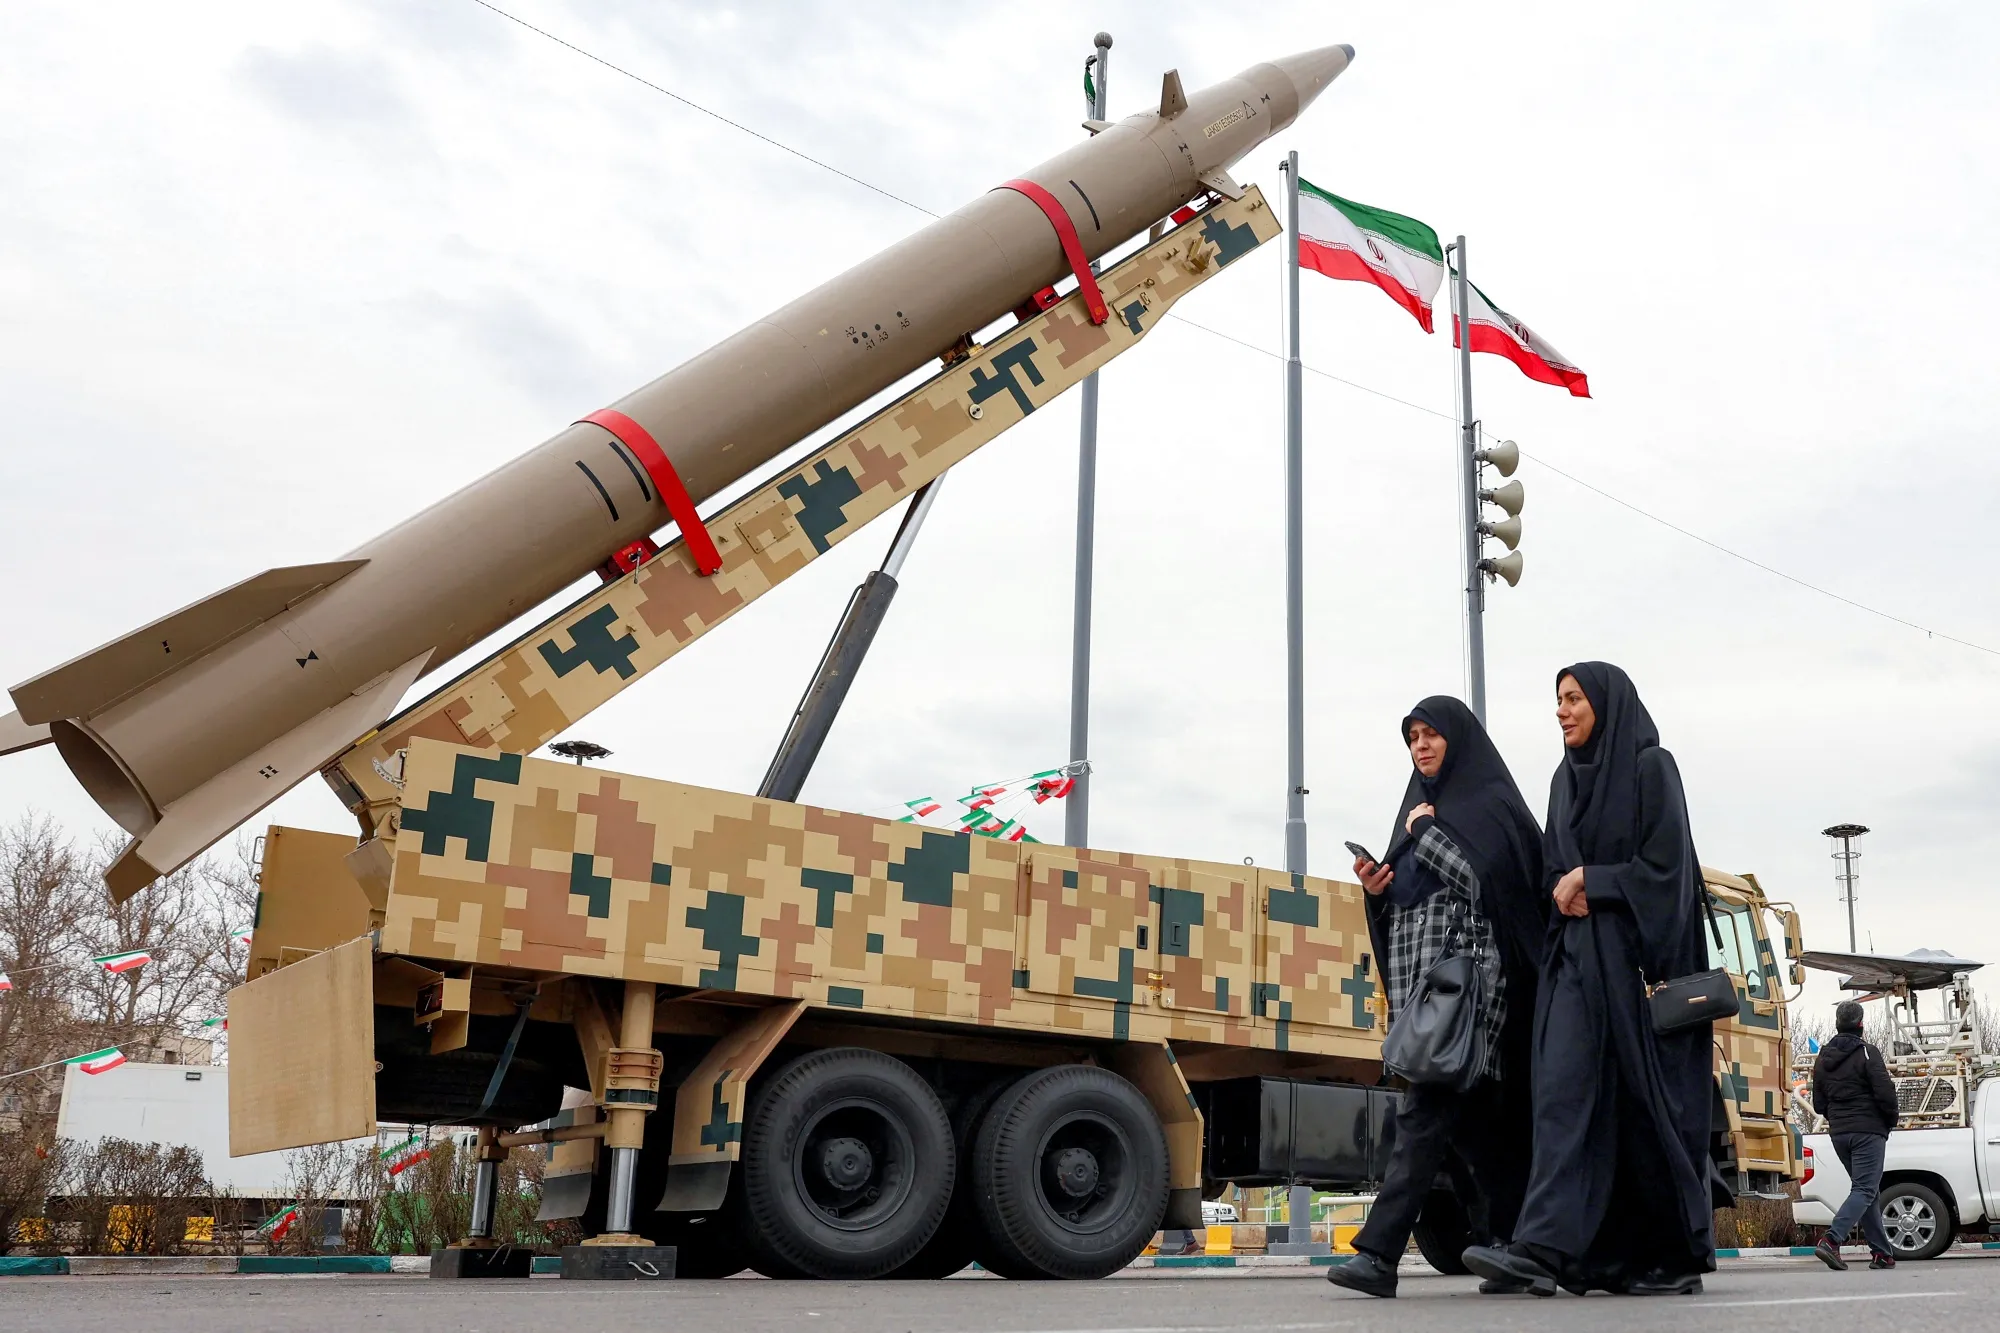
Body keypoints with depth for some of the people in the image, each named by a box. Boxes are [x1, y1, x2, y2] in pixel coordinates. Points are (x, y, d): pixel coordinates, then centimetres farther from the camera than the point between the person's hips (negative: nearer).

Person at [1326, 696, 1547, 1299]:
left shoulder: (1492, 805, 1)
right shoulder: (1420, 807, 22)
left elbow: (1482, 879, -15)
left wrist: (1424, 833, -6)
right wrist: (1376, 890, 0)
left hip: (1465, 968, -8)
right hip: (1417, 973, 8)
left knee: (1428, 1105, -16)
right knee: (1468, 1115, 7)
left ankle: (1379, 1251, -22)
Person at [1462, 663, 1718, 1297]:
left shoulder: (1651, 767, -3)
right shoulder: (1565, 780, 17)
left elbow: (1664, 863, -10)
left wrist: (1587, 881, -8)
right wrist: (1566, 889, -3)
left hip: (1640, 952, -6)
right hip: (1578, 954, 6)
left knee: (1650, 1101, -2)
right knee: (1565, 1087, -7)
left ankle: (1681, 1255, 11)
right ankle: (1546, 1247, -13)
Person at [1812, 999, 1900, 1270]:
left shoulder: (1823, 1058, 11)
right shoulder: (1867, 1053, -8)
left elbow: (1819, 1103, 13)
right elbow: (1885, 1093, -14)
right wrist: (1891, 1121, 3)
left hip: (1839, 1133, 6)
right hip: (1868, 1131, -6)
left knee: (1866, 1189, 15)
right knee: (1864, 1190, -8)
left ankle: (1881, 1252, 13)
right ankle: (1831, 1240, -24)